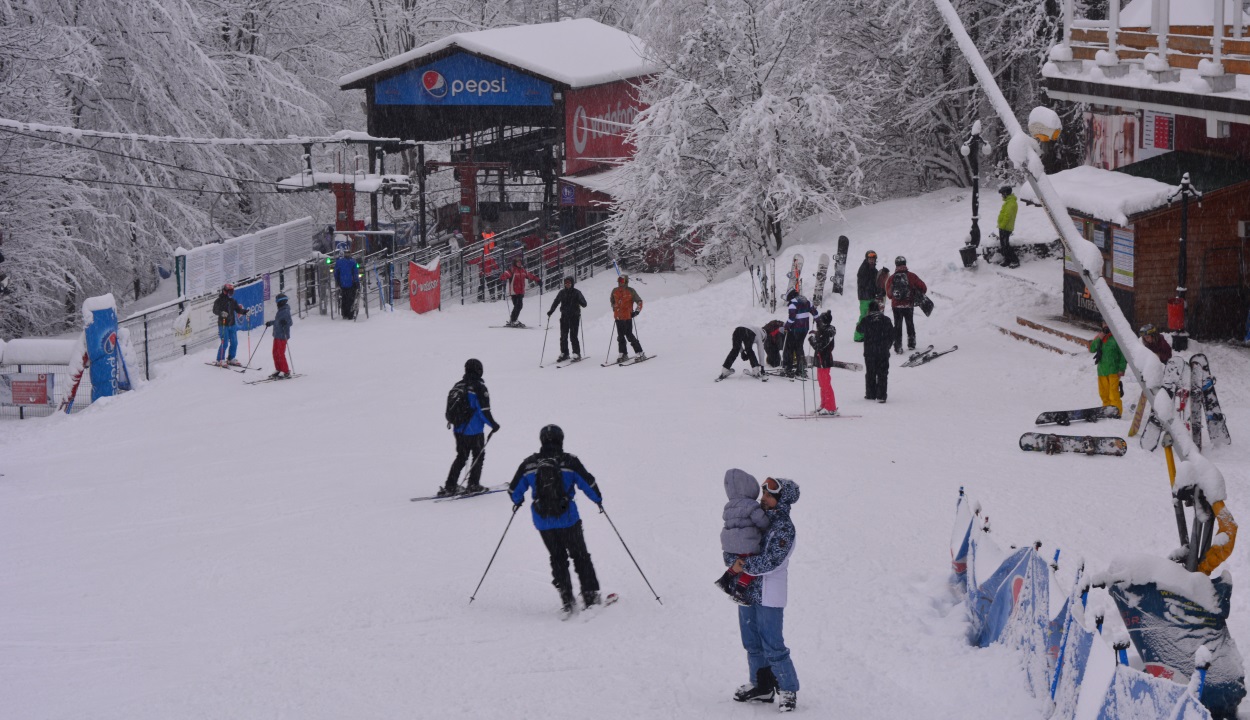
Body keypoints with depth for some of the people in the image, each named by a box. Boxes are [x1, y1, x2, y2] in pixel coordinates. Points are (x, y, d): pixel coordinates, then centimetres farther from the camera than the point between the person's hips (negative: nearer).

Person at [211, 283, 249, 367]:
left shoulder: (233, 301, 10)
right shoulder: (219, 300, -8)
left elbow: (237, 309, 13)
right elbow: (215, 310, -17)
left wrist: (244, 311, -6)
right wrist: (221, 313, -36)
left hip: (232, 325, 7)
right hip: (223, 325, -7)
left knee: (234, 342, 9)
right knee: (224, 343, -9)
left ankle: (231, 359, 23)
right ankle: (220, 360, 2)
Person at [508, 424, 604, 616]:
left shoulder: (529, 464, -2)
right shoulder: (570, 461, -9)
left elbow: (514, 490, 6)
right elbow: (588, 483, -5)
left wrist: (517, 501, 29)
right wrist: (598, 499, 15)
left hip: (543, 522, 2)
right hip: (568, 519, -2)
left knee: (557, 558, 15)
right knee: (580, 556, 14)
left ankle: (566, 599, 6)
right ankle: (590, 595, 14)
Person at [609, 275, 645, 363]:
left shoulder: (631, 291, -7)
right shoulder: (615, 291, 6)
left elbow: (639, 302, -2)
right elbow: (612, 300, 27)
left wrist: (636, 311, -10)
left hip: (627, 317, -6)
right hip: (618, 317, 6)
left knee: (629, 336, -9)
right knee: (620, 337, 9)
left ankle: (641, 354, -4)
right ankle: (623, 355, 18)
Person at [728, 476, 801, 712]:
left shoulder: (784, 527, -13)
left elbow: (771, 561, -21)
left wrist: (744, 566, -16)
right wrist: (734, 561, -15)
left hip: (769, 595, -7)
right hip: (748, 590, 8)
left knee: (772, 646, -6)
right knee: (753, 643, 16)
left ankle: (788, 690, 4)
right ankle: (761, 686, 28)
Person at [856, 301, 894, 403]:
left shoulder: (866, 320, -6)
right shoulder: (886, 320, -2)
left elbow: (859, 329, 14)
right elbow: (892, 335, 4)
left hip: (869, 352, 0)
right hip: (884, 352, 0)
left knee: (870, 373, 13)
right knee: (882, 374, 2)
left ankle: (870, 394, 18)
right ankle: (881, 395, -5)